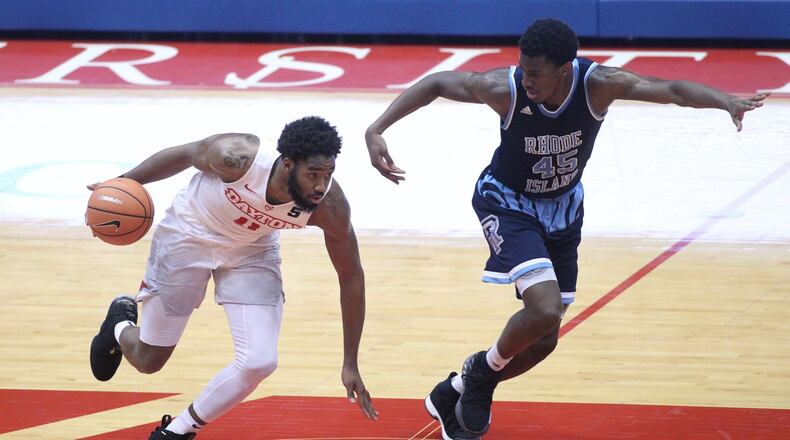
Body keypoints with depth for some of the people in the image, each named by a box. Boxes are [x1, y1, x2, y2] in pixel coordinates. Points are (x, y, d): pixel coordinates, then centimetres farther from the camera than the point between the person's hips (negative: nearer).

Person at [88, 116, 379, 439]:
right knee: (148, 360, 8)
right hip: (189, 235, -2)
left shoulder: (330, 206, -29)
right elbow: (184, 155, -15)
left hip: (252, 251, 2)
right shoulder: (236, 157, -38)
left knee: (260, 362, -15)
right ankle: (119, 324, 47)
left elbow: (351, 276, -14)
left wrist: (350, 365, -10)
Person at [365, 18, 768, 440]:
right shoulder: (505, 88, -30)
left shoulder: (598, 84, -28)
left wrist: (728, 101, -57)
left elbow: (672, 89, -38)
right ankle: (483, 369, 3)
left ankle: (456, 392, 32)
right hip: (508, 202, -4)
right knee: (545, 309, -27)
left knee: (543, 339, 10)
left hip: (563, 207, 4)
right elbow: (435, 83, -17)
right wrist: (376, 130, -26)